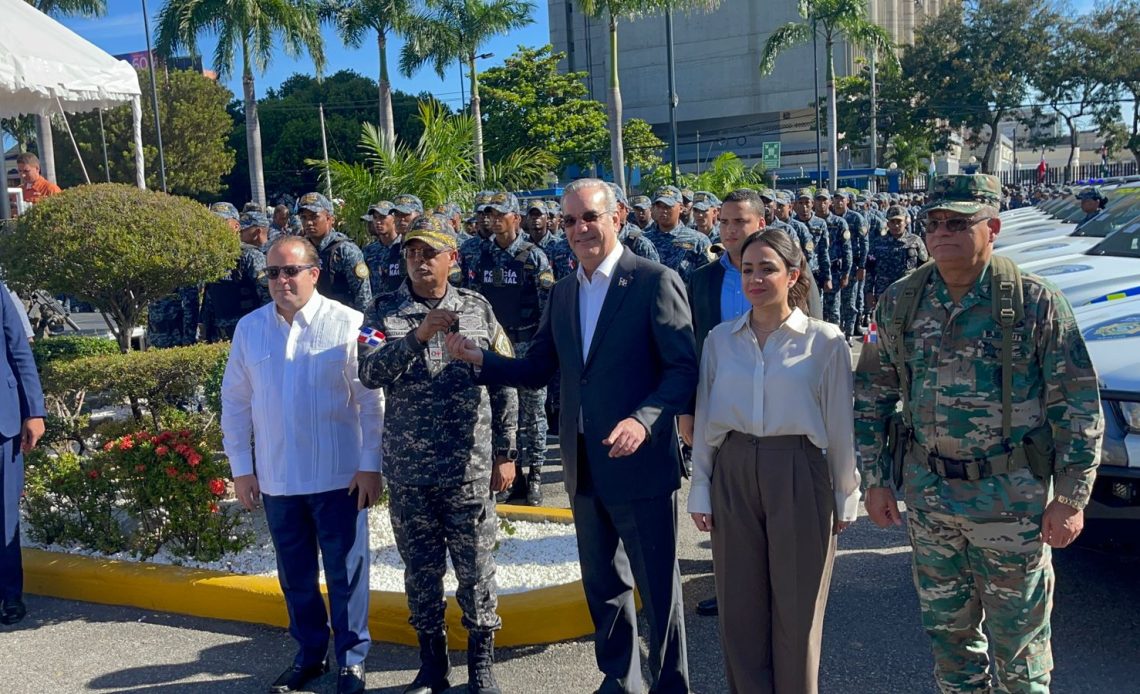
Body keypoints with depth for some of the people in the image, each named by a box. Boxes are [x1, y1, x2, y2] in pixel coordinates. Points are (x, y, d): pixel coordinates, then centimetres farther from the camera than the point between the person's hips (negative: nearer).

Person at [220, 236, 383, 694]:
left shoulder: (347, 324, -9)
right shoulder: (249, 328, 3)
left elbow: (372, 400, -7)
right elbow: (235, 401, 7)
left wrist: (371, 466, -8)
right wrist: (240, 468, 6)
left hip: (339, 476, -3)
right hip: (276, 479, 4)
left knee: (345, 573, 8)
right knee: (295, 575, 16)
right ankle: (309, 654, 34)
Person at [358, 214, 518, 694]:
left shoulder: (478, 309, 2)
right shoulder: (385, 312, 2)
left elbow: (503, 384, 5)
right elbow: (370, 374, -13)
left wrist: (505, 453, 4)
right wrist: (418, 335, -25)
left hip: (471, 470, -1)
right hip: (409, 473, 1)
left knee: (476, 570, 7)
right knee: (421, 572, 12)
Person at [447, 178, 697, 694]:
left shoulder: (654, 281, -10)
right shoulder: (563, 292, 10)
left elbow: (684, 370, -14)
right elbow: (537, 371, 11)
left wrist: (645, 420, -28)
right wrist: (480, 359, -5)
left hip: (640, 463, -6)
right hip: (584, 467, 7)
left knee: (658, 589, 7)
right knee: (603, 586, 20)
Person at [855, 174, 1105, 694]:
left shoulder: (1035, 302, -10)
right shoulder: (900, 302, 0)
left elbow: (1078, 403, -7)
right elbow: (871, 393, 7)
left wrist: (1070, 497, -10)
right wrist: (875, 480, 4)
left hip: (1012, 495, -3)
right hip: (927, 493, 3)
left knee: (1018, 634, 10)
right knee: (947, 626, 18)